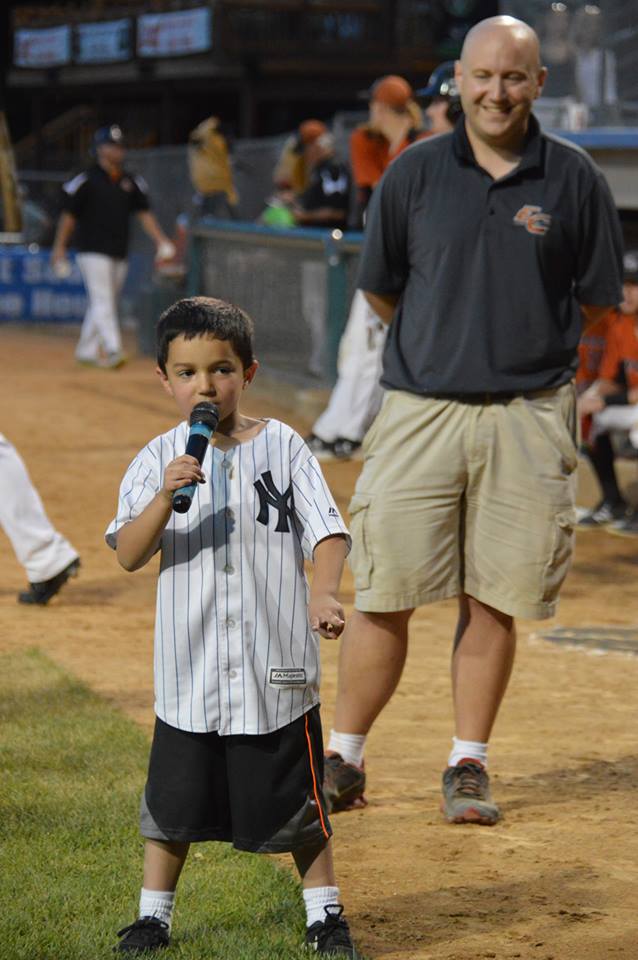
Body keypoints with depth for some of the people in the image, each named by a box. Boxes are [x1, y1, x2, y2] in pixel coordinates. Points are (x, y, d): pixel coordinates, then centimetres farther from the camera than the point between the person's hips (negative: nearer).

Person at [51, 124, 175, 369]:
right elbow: (69, 214, -3)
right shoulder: (86, 180, -5)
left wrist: (161, 241, -3)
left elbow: (144, 213, 8)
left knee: (103, 304, 11)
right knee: (102, 301, -14)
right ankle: (112, 350, -22)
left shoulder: (132, 182, 10)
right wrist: (59, 247, -6)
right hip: (93, 251, -6)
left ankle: (86, 351, 20)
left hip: (119, 253, 6)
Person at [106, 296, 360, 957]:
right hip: (190, 671, 1)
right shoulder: (157, 460, 0)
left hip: (277, 667, -1)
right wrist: (166, 495, -24)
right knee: (174, 798, 9)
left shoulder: (282, 446, -1)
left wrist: (324, 592, -23)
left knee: (295, 801, 9)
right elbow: (128, 554, -8)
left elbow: (328, 531, -5)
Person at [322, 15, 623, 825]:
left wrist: (528, 343, 11)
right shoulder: (413, 174, 3)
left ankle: (468, 767, 15)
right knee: (382, 597, 0)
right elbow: (380, 288, 14)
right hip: (418, 412, 0)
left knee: (492, 600, 3)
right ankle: (344, 761, 12)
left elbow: (599, 299, 9)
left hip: (526, 417, 0)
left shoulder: (575, 180, 2)